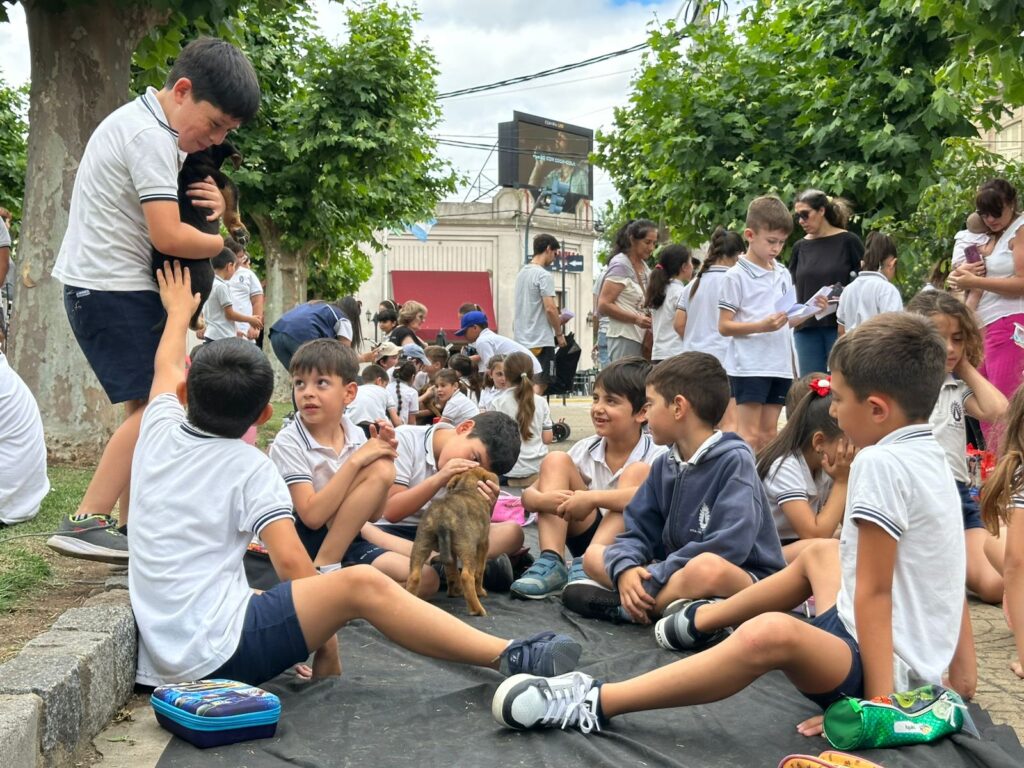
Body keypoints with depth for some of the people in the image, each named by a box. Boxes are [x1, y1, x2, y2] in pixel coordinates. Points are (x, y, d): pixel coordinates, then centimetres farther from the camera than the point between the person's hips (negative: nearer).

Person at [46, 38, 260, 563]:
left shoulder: (143, 123, 15)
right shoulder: (151, 135, -18)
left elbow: (169, 210, 21)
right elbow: (169, 236, -25)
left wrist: (212, 202, -2)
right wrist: (222, 243, -6)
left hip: (102, 287, 10)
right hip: (113, 288, -10)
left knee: (146, 405, 12)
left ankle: (131, 524, 17)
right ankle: (85, 522, -14)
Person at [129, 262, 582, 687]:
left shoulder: (159, 433, 11)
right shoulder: (250, 467, -6)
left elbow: (168, 368, 33)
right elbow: (290, 562, -16)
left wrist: (179, 310, 50)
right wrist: (326, 613, 0)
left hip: (162, 657, 9)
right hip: (217, 653, -9)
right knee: (361, 584, -16)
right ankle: (511, 658, -21)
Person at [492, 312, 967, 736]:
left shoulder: (880, 462, -21)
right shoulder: (930, 456, 10)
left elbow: (873, 593, -22)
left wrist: (878, 703, -20)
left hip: (888, 669, -11)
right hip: (919, 659, 11)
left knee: (771, 633, -38)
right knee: (820, 553, 32)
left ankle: (593, 704, -35)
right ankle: (703, 623, 45)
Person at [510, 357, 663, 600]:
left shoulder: (657, 456, -16)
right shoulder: (585, 450, -3)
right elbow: (528, 496, -4)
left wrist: (592, 498, -37)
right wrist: (543, 500, -29)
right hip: (588, 536, 4)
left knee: (638, 472, -25)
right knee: (556, 460, -10)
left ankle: (587, 563, -35)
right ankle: (551, 563, -23)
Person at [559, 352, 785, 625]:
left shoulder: (734, 460, -15)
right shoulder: (664, 466, 8)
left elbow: (727, 548, -24)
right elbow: (636, 531, 4)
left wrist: (650, 582, -22)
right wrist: (625, 569, -19)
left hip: (742, 579, -7)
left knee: (706, 568, -39)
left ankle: (625, 607, -18)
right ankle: (679, 603, -20)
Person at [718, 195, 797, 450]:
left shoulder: (783, 274, 12)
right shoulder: (737, 276, -6)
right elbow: (724, 326, -9)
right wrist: (762, 326, -22)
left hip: (779, 365, 6)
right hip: (749, 365, -6)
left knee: (769, 433, 11)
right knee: (750, 434, -5)